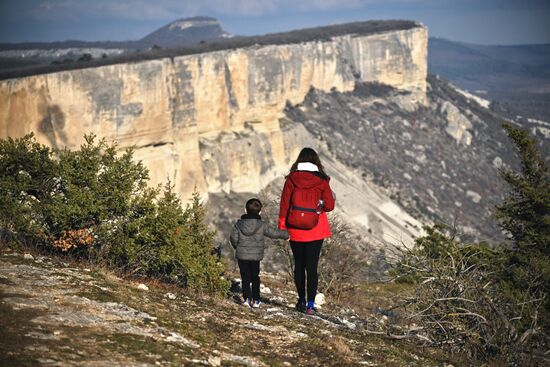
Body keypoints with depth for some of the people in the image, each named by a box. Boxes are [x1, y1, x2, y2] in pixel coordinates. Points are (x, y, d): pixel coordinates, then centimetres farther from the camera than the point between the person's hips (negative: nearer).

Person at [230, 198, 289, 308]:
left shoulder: (239, 224, -6)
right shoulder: (262, 225, -8)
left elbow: (233, 238, -3)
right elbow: (274, 232, 1)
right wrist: (285, 234, 19)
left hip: (242, 255, 0)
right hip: (256, 256, 0)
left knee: (245, 277, 7)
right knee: (255, 277, 11)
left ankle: (247, 298, -5)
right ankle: (255, 300, 10)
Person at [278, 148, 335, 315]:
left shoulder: (291, 179, -3)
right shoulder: (322, 181, -5)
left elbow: (284, 204, -3)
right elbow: (329, 206, -5)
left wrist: (282, 225, 4)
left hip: (296, 230, 1)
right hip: (315, 231, -1)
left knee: (299, 265, 15)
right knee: (312, 266, 1)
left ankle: (301, 301, 22)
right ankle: (310, 304, -3)